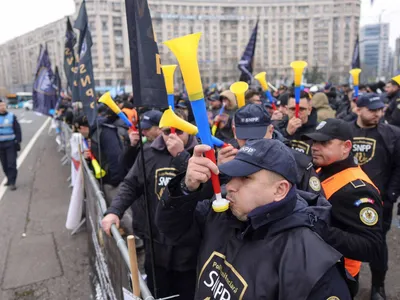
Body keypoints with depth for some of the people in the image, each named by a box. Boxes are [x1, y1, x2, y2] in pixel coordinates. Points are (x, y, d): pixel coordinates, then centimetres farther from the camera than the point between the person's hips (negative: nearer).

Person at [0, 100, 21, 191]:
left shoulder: (11, 116, 0)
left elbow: (17, 129, 1)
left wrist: (18, 141, -6)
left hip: (11, 144, -3)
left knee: (12, 164, -6)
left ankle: (12, 182, -4)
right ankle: (9, 179, 25)